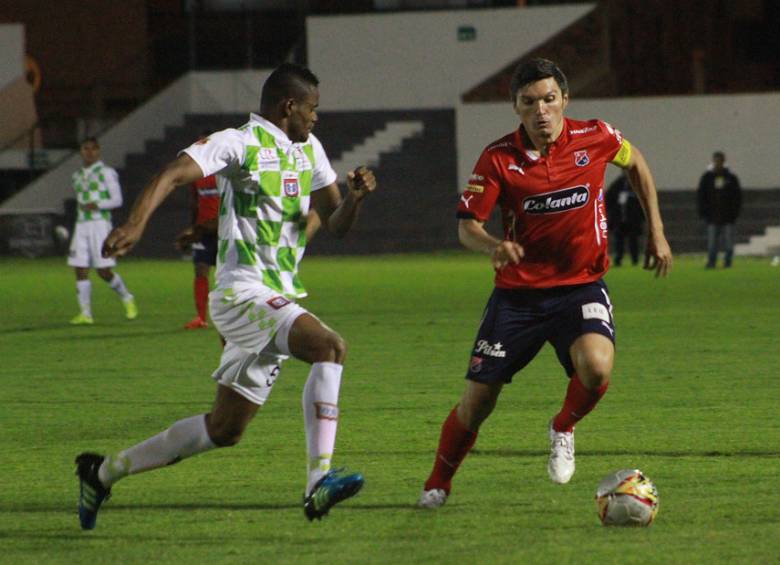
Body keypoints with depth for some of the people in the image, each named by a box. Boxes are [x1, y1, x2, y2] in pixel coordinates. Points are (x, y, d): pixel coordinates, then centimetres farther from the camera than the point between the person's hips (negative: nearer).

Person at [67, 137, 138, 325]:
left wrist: (96, 205, -18)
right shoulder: (78, 176, 17)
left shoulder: (106, 172, -1)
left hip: (100, 223, -6)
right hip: (81, 224, 6)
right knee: (80, 270, -5)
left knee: (104, 271, -8)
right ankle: (85, 313, -3)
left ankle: (127, 299, 17)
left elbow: (117, 200, -6)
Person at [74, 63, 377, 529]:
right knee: (330, 346, -30)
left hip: (278, 299, 9)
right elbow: (175, 173, -23)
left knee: (225, 429, 11)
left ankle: (105, 472, 26)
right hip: (242, 292, -9)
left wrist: (355, 198, -5)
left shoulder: (309, 150, 16)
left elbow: (336, 223, 18)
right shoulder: (240, 144, -9)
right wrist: (137, 222, -40)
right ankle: (319, 482, -36)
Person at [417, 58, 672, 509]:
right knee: (479, 398, -1)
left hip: (581, 286, 0)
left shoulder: (595, 138, -6)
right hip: (518, 293, 0)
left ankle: (564, 429, 4)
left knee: (596, 367, -29)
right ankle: (438, 484, 24)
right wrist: (493, 246, -32)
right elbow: (467, 225, -9)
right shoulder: (499, 158, -9)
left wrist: (657, 232, 13)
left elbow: (636, 164, 16)